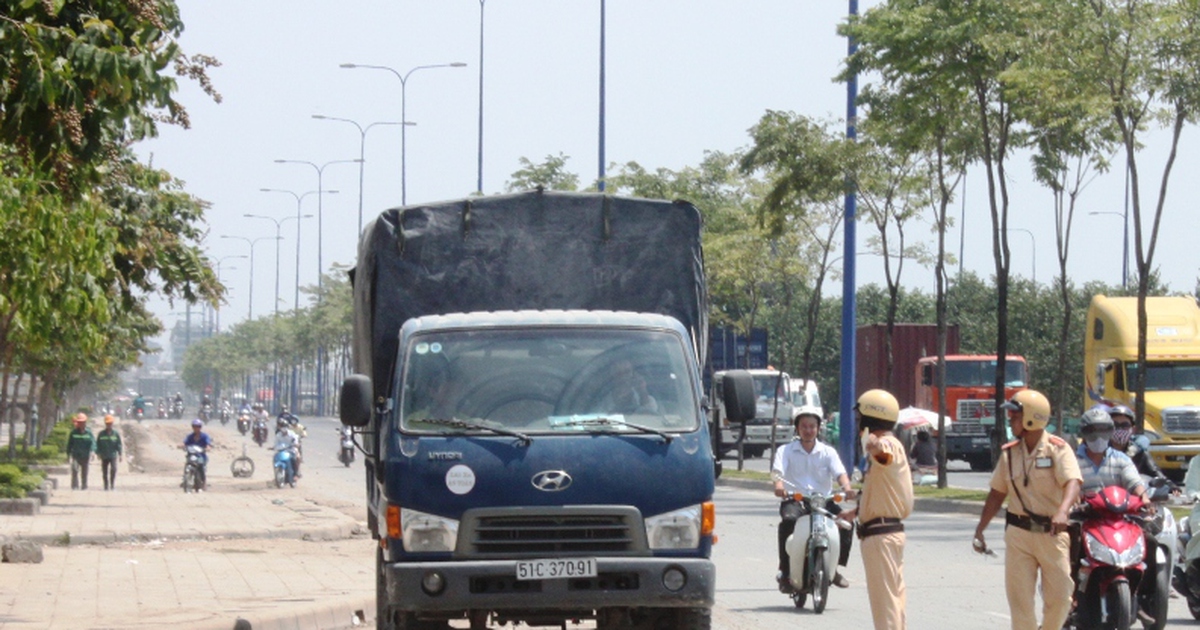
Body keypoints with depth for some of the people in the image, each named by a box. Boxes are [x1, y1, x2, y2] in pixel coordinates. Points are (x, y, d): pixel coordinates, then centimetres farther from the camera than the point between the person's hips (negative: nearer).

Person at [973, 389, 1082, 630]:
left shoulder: (1058, 449, -8)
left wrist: (1062, 512, -41)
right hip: (1019, 532, 3)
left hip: (1052, 533, -3)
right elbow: (997, 493, 14)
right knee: (1019, 598, 0)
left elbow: (1073, 483, -23)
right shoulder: (1009, 453, 7)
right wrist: (980, 529, 10)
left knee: (1060, 596, 0)